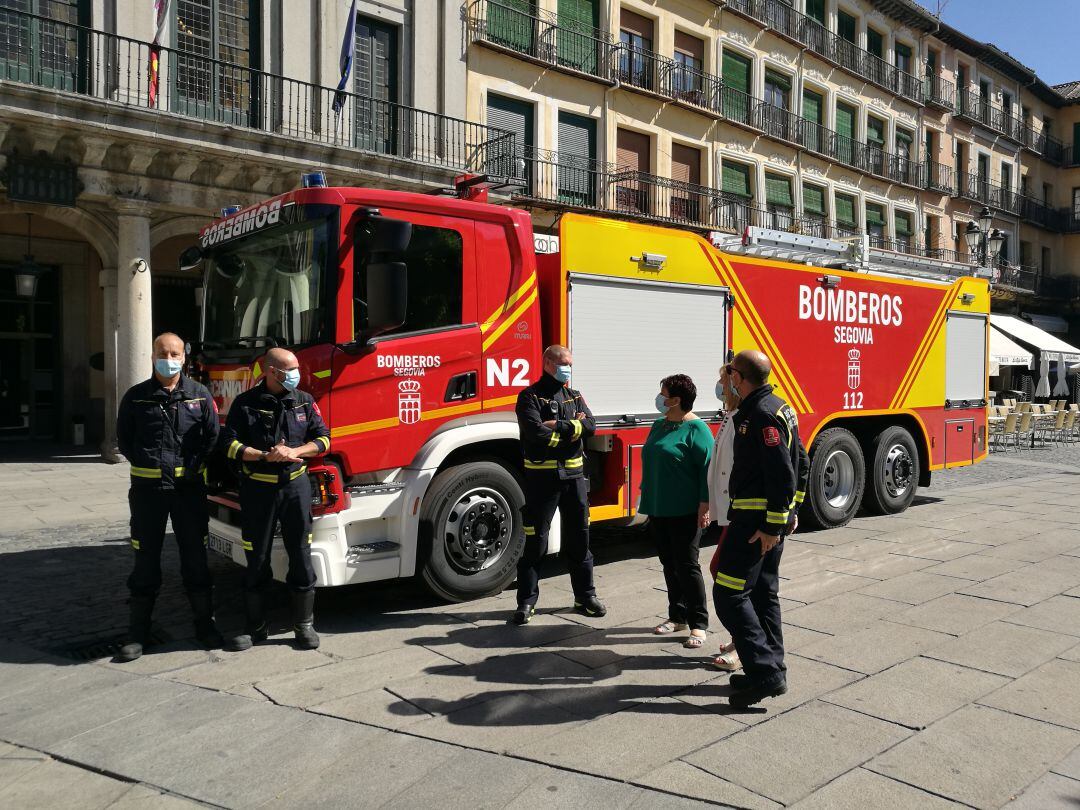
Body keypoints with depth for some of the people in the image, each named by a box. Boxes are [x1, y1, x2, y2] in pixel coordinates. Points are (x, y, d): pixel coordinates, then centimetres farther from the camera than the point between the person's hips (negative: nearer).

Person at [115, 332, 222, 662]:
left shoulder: (199, 395, 3)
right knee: (146, 558, 7)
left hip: (190, 486, 0)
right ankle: (138, 630, 16)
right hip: (148, 487, 0)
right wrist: (150, 466, 0)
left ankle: (204, 623, 18)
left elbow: (212, 435, 4)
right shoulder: (136, 396, 2)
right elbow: (124, 439, 8)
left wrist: (193, 466, -4)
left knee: (195, 556, 7)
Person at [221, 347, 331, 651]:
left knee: (301, 556, 4)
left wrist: (293, 451, -13)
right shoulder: (246, 403, -2)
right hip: (257, 490, -1)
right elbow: (230, 444, -6)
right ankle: (255, 627, 21)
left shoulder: (304, 401, 5)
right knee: (257, 560, 8)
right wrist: (266, 456, -18)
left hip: (295, 487, 2)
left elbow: (322, 438, 3)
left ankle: (304, 624, 17)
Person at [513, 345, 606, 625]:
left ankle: (585, 596, 24)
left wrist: (557, 427, -14)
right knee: (535, 542, 1)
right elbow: (537, 433, -20)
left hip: (574, 476, 5)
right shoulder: (530, 397, -4)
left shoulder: (575, 397, 13)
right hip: (542, 477, -5)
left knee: (579, 539, 12)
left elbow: (590, 426, -4)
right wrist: (572, 429, -9)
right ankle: (527, 601, 11)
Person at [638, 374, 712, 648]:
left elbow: (707, 468, -15)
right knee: (669, 565, 14)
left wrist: (705, 503, -19)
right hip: (658, 509, 8)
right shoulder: (659, 425, 12)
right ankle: (677, 617, 25)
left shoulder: (696, 428, -12)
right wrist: (646, 496, 22)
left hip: (685, 512, -8)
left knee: (687, 566, -3)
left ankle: (698, 624, 7)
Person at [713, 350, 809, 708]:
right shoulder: (778, 407, 14)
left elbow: (783, 473, -23)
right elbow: (801, 463, 19)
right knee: (763, 592, 16)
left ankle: (765, 672, -5)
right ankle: (771, 669, 24)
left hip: (757, 520, -10)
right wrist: (792, 511, 21)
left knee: (729, 594, -7)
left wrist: (773, 525, -21)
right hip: (771, 519, 11)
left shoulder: (762, 414, -18)